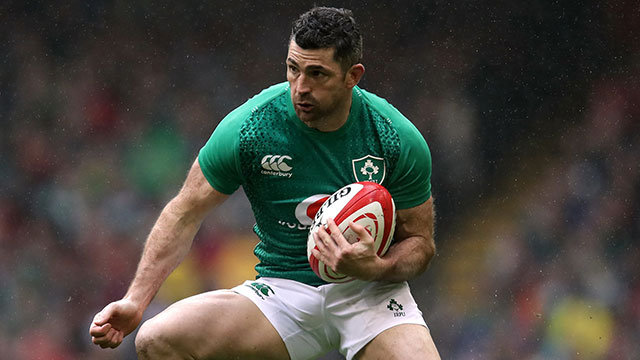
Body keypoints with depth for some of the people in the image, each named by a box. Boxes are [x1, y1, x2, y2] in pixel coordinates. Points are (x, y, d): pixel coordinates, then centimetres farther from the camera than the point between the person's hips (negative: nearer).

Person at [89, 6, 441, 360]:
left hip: (370, 289, -1)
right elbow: (185, 213, 1)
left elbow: (420, 242, 2)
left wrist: (375, 267, -21)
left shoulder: (399, 140, -9)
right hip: (283, 289, 2)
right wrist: (135, 301, -6)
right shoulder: (246, 129, -11)